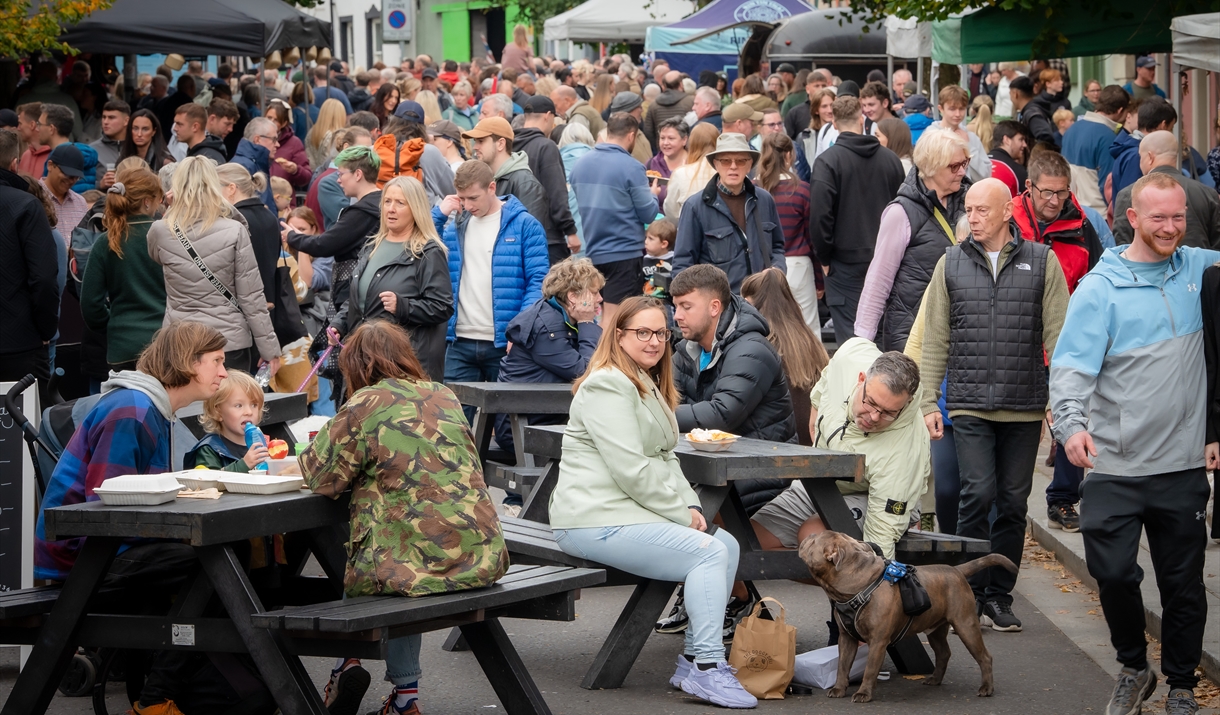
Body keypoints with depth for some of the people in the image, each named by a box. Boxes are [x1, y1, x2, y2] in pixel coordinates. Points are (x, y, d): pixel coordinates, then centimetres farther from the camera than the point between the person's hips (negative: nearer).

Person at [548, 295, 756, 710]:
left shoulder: (650, 387, 21)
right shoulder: (608, 387, -14)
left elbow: (664, 459, 21)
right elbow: (631, 470, -20)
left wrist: (690, 506, 3)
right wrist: (682, 514, -14)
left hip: (631, 512, 10)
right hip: (597, 521, -10)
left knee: (728, 546, -1)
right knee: (709, 553, -20)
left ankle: (693, 662, 0)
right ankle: (707, 669, -18)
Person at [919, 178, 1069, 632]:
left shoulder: (1041, 262, 3)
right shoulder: (951, 264, 7)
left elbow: (1058, 335, 3)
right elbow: (935, 340, 9)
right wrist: (928, 402, 4)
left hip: (1025, 407, 0)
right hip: (969, 404, 0)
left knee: (1013, 502, 5)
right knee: (978, 493, -12)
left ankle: (999, 596, 15)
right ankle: (973, 593, -1)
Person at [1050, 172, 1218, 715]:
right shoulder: (1100, 288, -5)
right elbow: (1072, 364, -14)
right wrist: (1071, 421, -30)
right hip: (1115, 464, -2)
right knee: (1113, 572, -4)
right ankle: (1134, 668, 20)